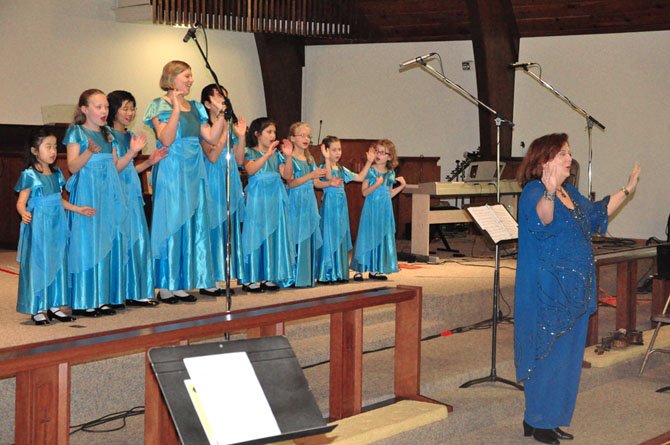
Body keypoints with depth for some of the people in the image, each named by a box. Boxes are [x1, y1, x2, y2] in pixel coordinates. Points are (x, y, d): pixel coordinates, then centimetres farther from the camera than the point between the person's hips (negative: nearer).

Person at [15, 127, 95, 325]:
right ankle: (37, 309, 5)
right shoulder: (29, 175, -9)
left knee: (57, 263, 9)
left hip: (56, 227, 7)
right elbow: (21, 202, -12)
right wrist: (24, 213, -32)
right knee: (37, 264, -2)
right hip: (37, 228, -7)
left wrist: (78, 209, 19)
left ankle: (54, 306, 19)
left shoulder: (56, 174, 11)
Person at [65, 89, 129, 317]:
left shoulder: (108, 134, 16)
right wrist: (90, 151, -27)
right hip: (87, 193, -6)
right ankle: (83, 301, -1)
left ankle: (103, 298, 12)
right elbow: (73, 166, -11)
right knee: (87, 244, -6)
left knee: (109, 244, 5)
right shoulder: (76, 132, -2)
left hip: (109, 195, 6)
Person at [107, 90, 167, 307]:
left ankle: (137, 292, 14)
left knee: (138, 239, 8)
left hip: (132, 194, 8)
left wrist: (149, 162, 10)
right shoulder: (108, 135, -9)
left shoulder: (129, 136, 16)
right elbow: (113, 169, -16)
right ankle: (123, 293, 2)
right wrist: (132, 152, -25)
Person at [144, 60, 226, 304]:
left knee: (191, 225, 7)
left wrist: (221, 113, 0)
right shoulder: (160, 105, -4)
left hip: (193, 173, 7)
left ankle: (182, 283, 15)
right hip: (170, 173, -7)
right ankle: (165, 286, 4)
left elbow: (212, 137, 7)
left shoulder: (195, 107, 14)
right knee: (170, 225, -3)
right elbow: (166, 140, -17)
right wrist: (177, 109, -20)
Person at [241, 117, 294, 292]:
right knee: (255, 235, -5)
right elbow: (250, 170, -21)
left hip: (274, 200, 6)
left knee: (273, 235, 5)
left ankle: (267, 276, 12)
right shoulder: (250, 153, -2)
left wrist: (288, 156, -6)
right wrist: (267, 154, -26)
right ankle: (250, 278, 0)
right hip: (257, 199, -6)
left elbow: (287, 175, 7)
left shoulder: (276, 155, 14)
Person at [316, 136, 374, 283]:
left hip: (342, 206, 7)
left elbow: (360, 177, 16)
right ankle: (326, 274, 0)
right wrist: (327, 159, -38)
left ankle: (340, 273, 16)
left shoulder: (342, 169, 14)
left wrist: (369, 162, 11)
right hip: (330, 206, -7)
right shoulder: (324, 168, -8)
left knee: (341, 238, 9)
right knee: (329, 238, -6)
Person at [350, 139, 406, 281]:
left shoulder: (390, 173, 9)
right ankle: (359, 270, 1)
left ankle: (375, 269, 15)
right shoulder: (370, 171, -6)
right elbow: (365, 192, -12)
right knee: (368, 236, -5)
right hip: (371, 209, -5)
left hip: (385, 210, 5)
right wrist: (377, 184, -23)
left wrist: (401, 186, 6)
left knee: (383, 238, 7)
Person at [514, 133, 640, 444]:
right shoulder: (534, 192, -15)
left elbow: (596, 213, 28)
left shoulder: (569, 192, 12)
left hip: (572, 290, 9)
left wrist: (626, 191, 25)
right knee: (548, 355, -4)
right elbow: (542, 219, -37)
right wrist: (549, 192, -55)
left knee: (566, 356, 13)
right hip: (546, 291, -9)